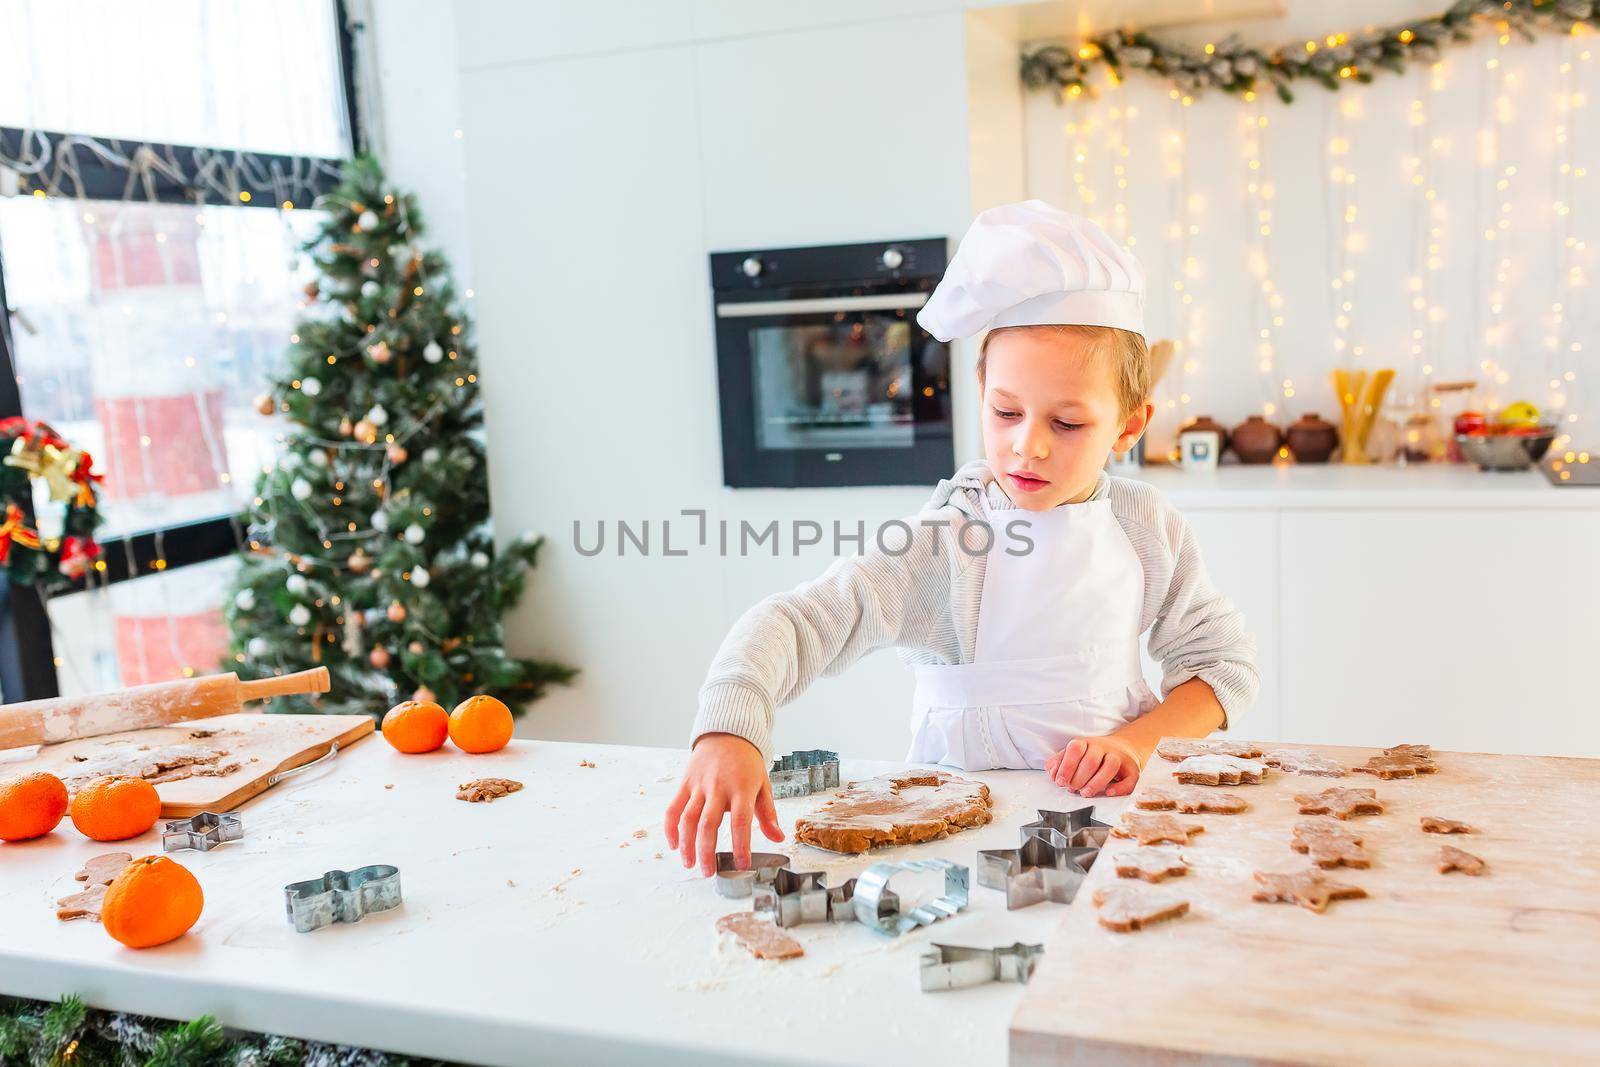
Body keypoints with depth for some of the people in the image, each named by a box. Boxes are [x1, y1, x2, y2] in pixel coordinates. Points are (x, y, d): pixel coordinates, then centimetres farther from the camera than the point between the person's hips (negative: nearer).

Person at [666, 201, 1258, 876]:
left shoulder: (1148, 528, 0)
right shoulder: (940, 543, -13)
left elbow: (1222, 661, 9)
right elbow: (797, 622, -25)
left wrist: (1138, 742, -10)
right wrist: (728, 731, -44)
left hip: (1105, 805, 3)